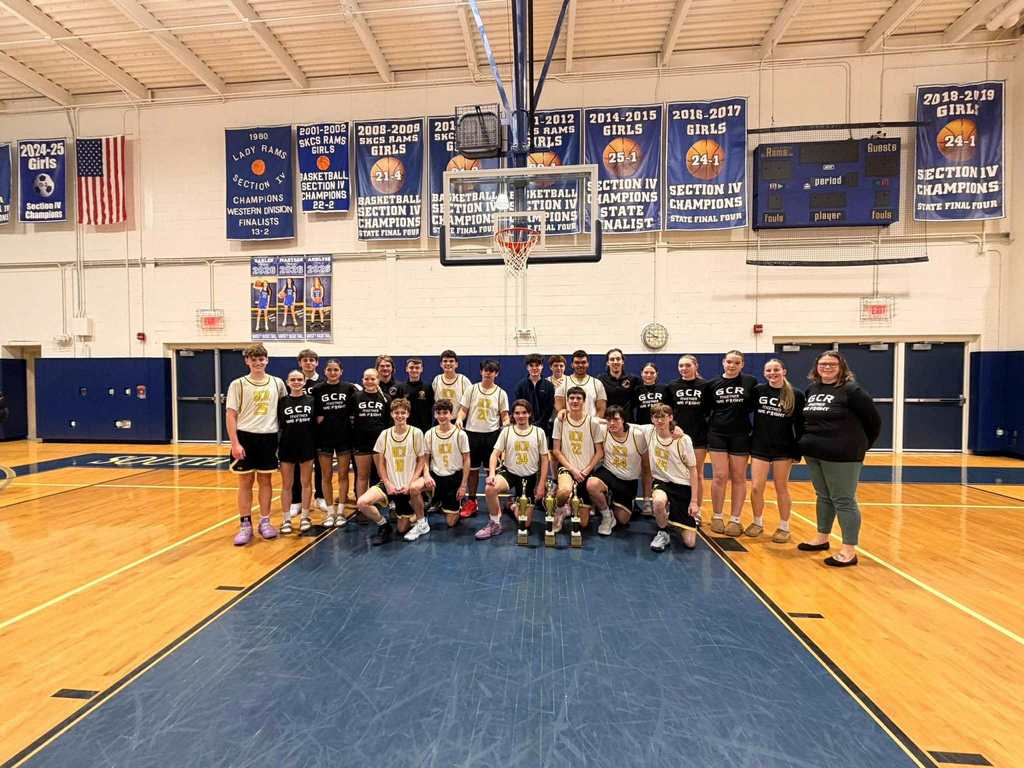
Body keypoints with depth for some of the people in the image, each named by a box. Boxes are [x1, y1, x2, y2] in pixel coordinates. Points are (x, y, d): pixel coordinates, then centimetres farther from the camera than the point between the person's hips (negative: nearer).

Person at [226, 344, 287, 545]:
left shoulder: (277, 383, 4)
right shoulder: (238, 384, -2)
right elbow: (231, 415, -3)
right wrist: (235, 443, -11)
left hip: (269, 437, 2)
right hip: (245, 437, -2)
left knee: (266, 480, 10)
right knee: (245, 481, 6)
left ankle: (265, 522, 21)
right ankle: (245, 525, 16)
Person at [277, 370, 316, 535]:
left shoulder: (311, 400, 0)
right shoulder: (281, 402, -1)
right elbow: (276, 424, 3)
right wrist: (275, 446, -4)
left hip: (307, 446, 0)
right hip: (287, 447, 0)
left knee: (306, 483, 10)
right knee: (286, 485, 8)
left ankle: (305, 517, 22)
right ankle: (286, 519, 19)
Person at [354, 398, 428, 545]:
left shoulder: (416, 433, -7)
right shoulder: (385, 434, 1)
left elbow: (421, 461, -4)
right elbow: (380, 463, 5)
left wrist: (410, 484, -13)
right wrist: (387, 484, -8)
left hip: (408, 486, -3)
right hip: (390, 484, 3)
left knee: (402, 529, -3)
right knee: (362, 503, -20)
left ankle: (421, 522, 28)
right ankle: (384, 525, 4)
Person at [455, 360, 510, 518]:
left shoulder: (501, 393, 2)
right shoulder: (471, 389, 3)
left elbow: (504, 414, 3)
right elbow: (463, 410, 4)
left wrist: (506, 422, -17)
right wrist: (459, 419, -16)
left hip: (492, 434, -1)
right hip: (472, 432, 1)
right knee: (472, 468, 9)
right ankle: (471, 501, 23)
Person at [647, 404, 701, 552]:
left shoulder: (683, 439, -11)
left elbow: (693, 471, -4)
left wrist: (694, 501, -6)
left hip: (683, 486, 0)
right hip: (661, 482, 1)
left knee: (690, 542, -6)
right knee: (659, 501, -40)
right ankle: (663, 533, -8)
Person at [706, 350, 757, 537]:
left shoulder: (750, 381, -1)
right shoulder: (712, 384, 2)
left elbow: (755, 405, 4)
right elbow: (706, 409, 9)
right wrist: (711, 424, 0)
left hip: (740, 435, 0)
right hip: (717, 434, 0)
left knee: (738, 478, 7)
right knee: (719, 476, 0)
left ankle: (735, 519, 18)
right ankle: (717, 516, 14)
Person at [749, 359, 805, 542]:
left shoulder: (796, 395, -3)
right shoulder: (758, 391, -1)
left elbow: (800, 426, -2)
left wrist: (798, 451, -4)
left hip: (784, 449, -1)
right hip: (759, 447, 1)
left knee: (781, 488, 9)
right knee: (756, 488, 2)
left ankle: (784, 527, 24)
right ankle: (758, 523, 22)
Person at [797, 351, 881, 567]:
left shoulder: (851, 390, -10)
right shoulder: (811, 389, 8)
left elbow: (874, 419, -5)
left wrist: (863, 444, 3)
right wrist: (804, 443, 13)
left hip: (842, 455, -6)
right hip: (813, 453, 6)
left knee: (843, 501, 0)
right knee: (823, 497, 18)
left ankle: (849, 550, 9)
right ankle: (822, 538, 31)